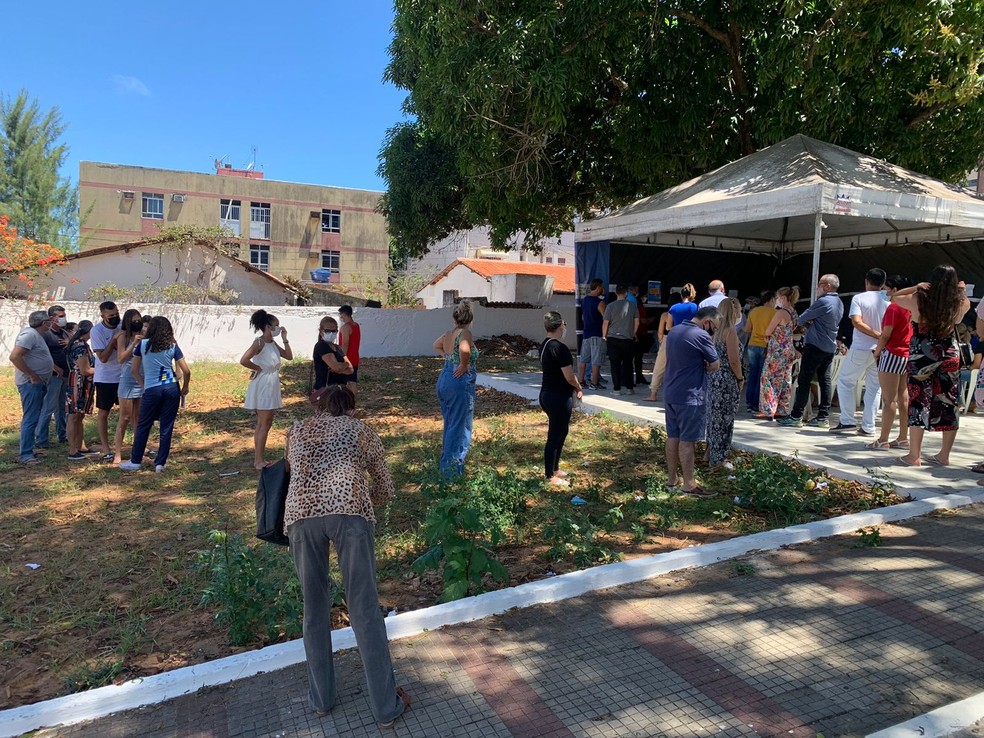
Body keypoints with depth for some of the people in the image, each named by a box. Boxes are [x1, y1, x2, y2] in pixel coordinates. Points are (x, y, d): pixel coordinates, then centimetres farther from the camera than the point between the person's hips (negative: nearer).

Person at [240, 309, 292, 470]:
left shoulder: (273, 343, 9)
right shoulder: (259, 343, -16)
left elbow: (289, 356, 10)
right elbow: (243, 360, -27)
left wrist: (285, 339, 3)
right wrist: (258, 368, -14)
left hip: (272, 386, 9)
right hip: (263, 385, -9)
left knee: (266, 424, 12)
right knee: (263, 424, -5)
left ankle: (259, 458, 20)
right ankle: (258, 460, 1)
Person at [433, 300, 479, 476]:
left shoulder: (448, 334, 7)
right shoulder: (465, 333, -16)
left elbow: (436, 345, 28)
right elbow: (464, 349, -38)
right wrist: (464, 365, -21)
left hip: (444, 380, 8)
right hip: (460, 383, -8)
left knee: (449, 424, 21)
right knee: (459, 426, 1)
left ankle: (446, 462, 32)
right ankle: (452, 468, 5)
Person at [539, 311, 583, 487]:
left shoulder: (545, 345, 8)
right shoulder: (560, 348, -21)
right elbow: (569, 376, -20)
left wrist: (573, 389, 14)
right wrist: (579, 389, 0)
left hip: (547, 394, 10)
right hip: (559, 398, -10)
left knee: (561, 432, 22)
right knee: (555, 436, 1)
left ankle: (554, 469, 33)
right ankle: (550, 477, 12)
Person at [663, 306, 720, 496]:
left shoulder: (674, 331, 10)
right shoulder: (701, 336, -16)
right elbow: (715, 365, -9)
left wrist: (698, 365, 4)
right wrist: (703, 367, 7)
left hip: (670, 394, 8)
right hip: (689, 397, -8)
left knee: (673, 437, 13)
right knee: (687, 440, -1)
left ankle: (672, 479, 21)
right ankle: (689, 484, 6)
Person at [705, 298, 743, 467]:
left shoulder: (718, 330, 10)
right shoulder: (730, 331, -15)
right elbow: (734, 360, -18)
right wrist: (740, 378, -4)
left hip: (714, 377, 8)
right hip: (726, 379, -8)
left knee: (715, 416, 18)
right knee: (724, 419, 1)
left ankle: (710, 453, 28)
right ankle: (718, 459, 9)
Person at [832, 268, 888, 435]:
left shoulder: (858, 298, -5)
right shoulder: (888, 301, 3)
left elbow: (857, 322, -17)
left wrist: (877, 334, -15)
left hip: (860, 349, -3)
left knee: (845, 381, 11)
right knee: (874, 388, 10)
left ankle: (847, 421, 5)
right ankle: (868, 427, 10)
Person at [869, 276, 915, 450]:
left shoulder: (894, 307, -13)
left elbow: (886, 334, -14)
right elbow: (908, 331, 15)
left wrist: (877, 352, 0)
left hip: (892, 354, -8)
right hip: (907, 355, 8)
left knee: (889, 399, -6)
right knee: (903, 399, 10)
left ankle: (883, 440, -3)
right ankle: (903, 438, 15)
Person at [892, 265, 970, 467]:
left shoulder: (918, 299, -8)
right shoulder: (959, 303, -2)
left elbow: (895, 296, 11)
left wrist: (916, 287, 1)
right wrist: (962, 291, 13)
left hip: (922, 355, -2)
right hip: (949, 354, 2)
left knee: (919, 402, 0)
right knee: (949, 404, 10)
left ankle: (914, 456, 1)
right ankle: (944, 455, 16)